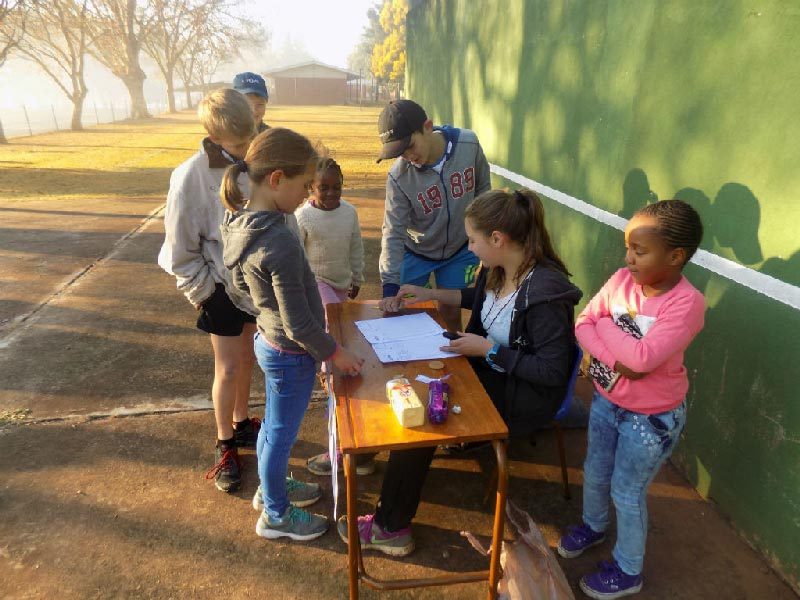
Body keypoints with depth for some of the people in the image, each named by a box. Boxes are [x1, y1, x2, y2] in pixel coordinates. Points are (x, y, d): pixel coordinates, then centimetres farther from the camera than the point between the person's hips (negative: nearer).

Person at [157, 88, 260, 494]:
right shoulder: (191, 177, -21)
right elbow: (180, 251, -13)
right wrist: (203, 295, -9)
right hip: (222, 285, -4)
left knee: (247, 358, 18)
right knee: (228, 369, 5)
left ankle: (240, 423, 40)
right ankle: (226, 446, 26)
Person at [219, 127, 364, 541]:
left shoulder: (239, 222, -5)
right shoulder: (280, 243, -32)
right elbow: (298, 324, -25)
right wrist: (334, 353, -11)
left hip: (268, 341, 8)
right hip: (291, 355, -8)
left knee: (273, 425, 27)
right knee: (281, 434, 13)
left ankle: (271, 485, 51)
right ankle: (276, 515, 37)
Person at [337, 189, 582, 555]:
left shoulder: (545, 294, -28)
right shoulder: (499, 270, -4)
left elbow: (552, 372, -25)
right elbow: (478, 298, 20)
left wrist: (488, 350, -25)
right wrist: (430, 294, 15)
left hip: (524, 395, -8)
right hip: (488, 368, 8)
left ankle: (392, 529, 4)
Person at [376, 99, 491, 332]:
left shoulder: (469, 144, -21)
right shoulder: (399, 176, -27)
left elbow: (482, 190, -4)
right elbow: (393, 232, -22)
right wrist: (390, 286, -26)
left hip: (460, 250, 1)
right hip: (416, 252, -1)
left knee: (450, 310, 7)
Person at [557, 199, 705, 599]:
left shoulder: (687, 303, -27)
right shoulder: (622, 280, -11)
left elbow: (642, 357, -35)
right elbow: (582, 324, -11)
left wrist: (606, 325, -22)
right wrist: (616, 360, -25)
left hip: (652, 417, -5)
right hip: (606, 400, 6)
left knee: (627, 492, 11)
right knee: (595, 472, 24)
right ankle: (593, 525, 54)